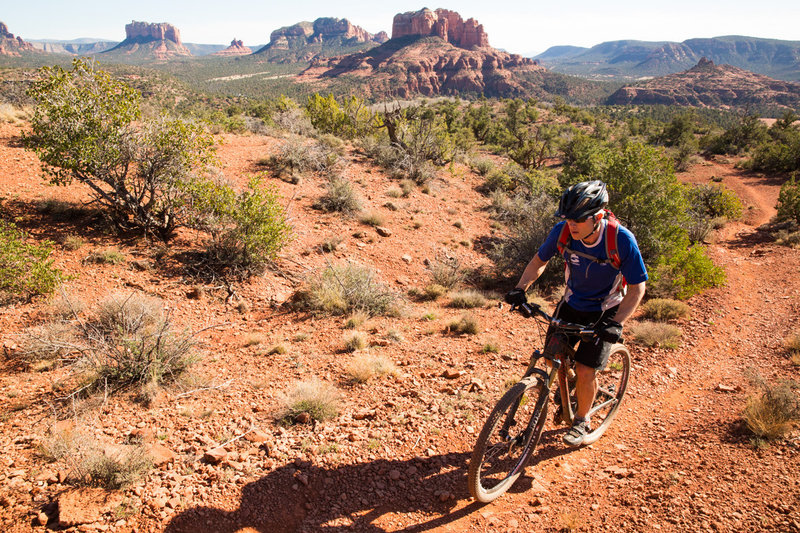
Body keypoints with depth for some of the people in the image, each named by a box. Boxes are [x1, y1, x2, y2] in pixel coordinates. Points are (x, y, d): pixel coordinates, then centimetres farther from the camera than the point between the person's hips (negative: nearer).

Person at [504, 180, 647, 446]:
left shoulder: (622, 240, -29)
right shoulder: (563, 231, -20)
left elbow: (637, 288, -21)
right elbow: (540, 260, -2)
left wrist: (616, 323, -32)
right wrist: (520, 289, -16)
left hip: (605, 311, -3)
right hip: (572, 303, 4)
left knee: (585, 369, -8)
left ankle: (582, 420, 19)